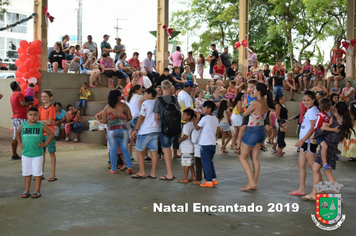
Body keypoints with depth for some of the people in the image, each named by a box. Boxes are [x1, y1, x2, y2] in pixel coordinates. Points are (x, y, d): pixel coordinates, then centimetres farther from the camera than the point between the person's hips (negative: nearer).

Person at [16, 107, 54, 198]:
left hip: (37, 155, -3)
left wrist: (45, 143, -7)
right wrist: (19, 142, 11)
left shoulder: (41, 126, -5)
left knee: (37, 173, 4)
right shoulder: (23, 125, 4)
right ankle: (26, 191, 21)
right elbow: (18, 133, 23)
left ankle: (37, 191, 14)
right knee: (26, 173, 11)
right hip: (25, 154, 3)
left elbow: (51, 134, 0)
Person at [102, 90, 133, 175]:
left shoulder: (107, 108, 0)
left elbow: (104, 121, 1)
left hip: (112, 130, -1)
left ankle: (113, 169, 11)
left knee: (113, 150, 7)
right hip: (124, 129, 1)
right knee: (125, 149, 8)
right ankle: (129, 166, -2)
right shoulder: (124, 106, 0)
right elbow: (130, 118, 3)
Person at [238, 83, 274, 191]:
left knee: (242, 157, 3)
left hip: (252, 131, -8)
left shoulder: (255, 103, -21)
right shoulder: (266, 103, 2)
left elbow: (245, 114, -8)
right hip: (261, 131, 8)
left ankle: (251, 182, -3)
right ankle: (254, 184, 16)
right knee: (255, 158, 13)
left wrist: (243, 114, 12)